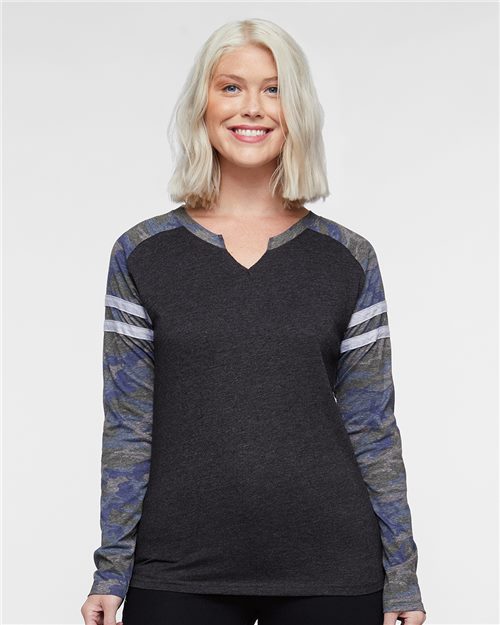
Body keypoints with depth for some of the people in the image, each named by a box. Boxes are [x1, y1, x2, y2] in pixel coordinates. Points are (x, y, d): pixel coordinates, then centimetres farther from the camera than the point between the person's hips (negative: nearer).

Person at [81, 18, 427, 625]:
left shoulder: (348, 259, 2)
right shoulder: (142, 255, 1)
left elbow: (372, 429, 4)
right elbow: (128, 427, 2)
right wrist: (111, 575, -1)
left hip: (331, 574, 1)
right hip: (178, 574, 0)